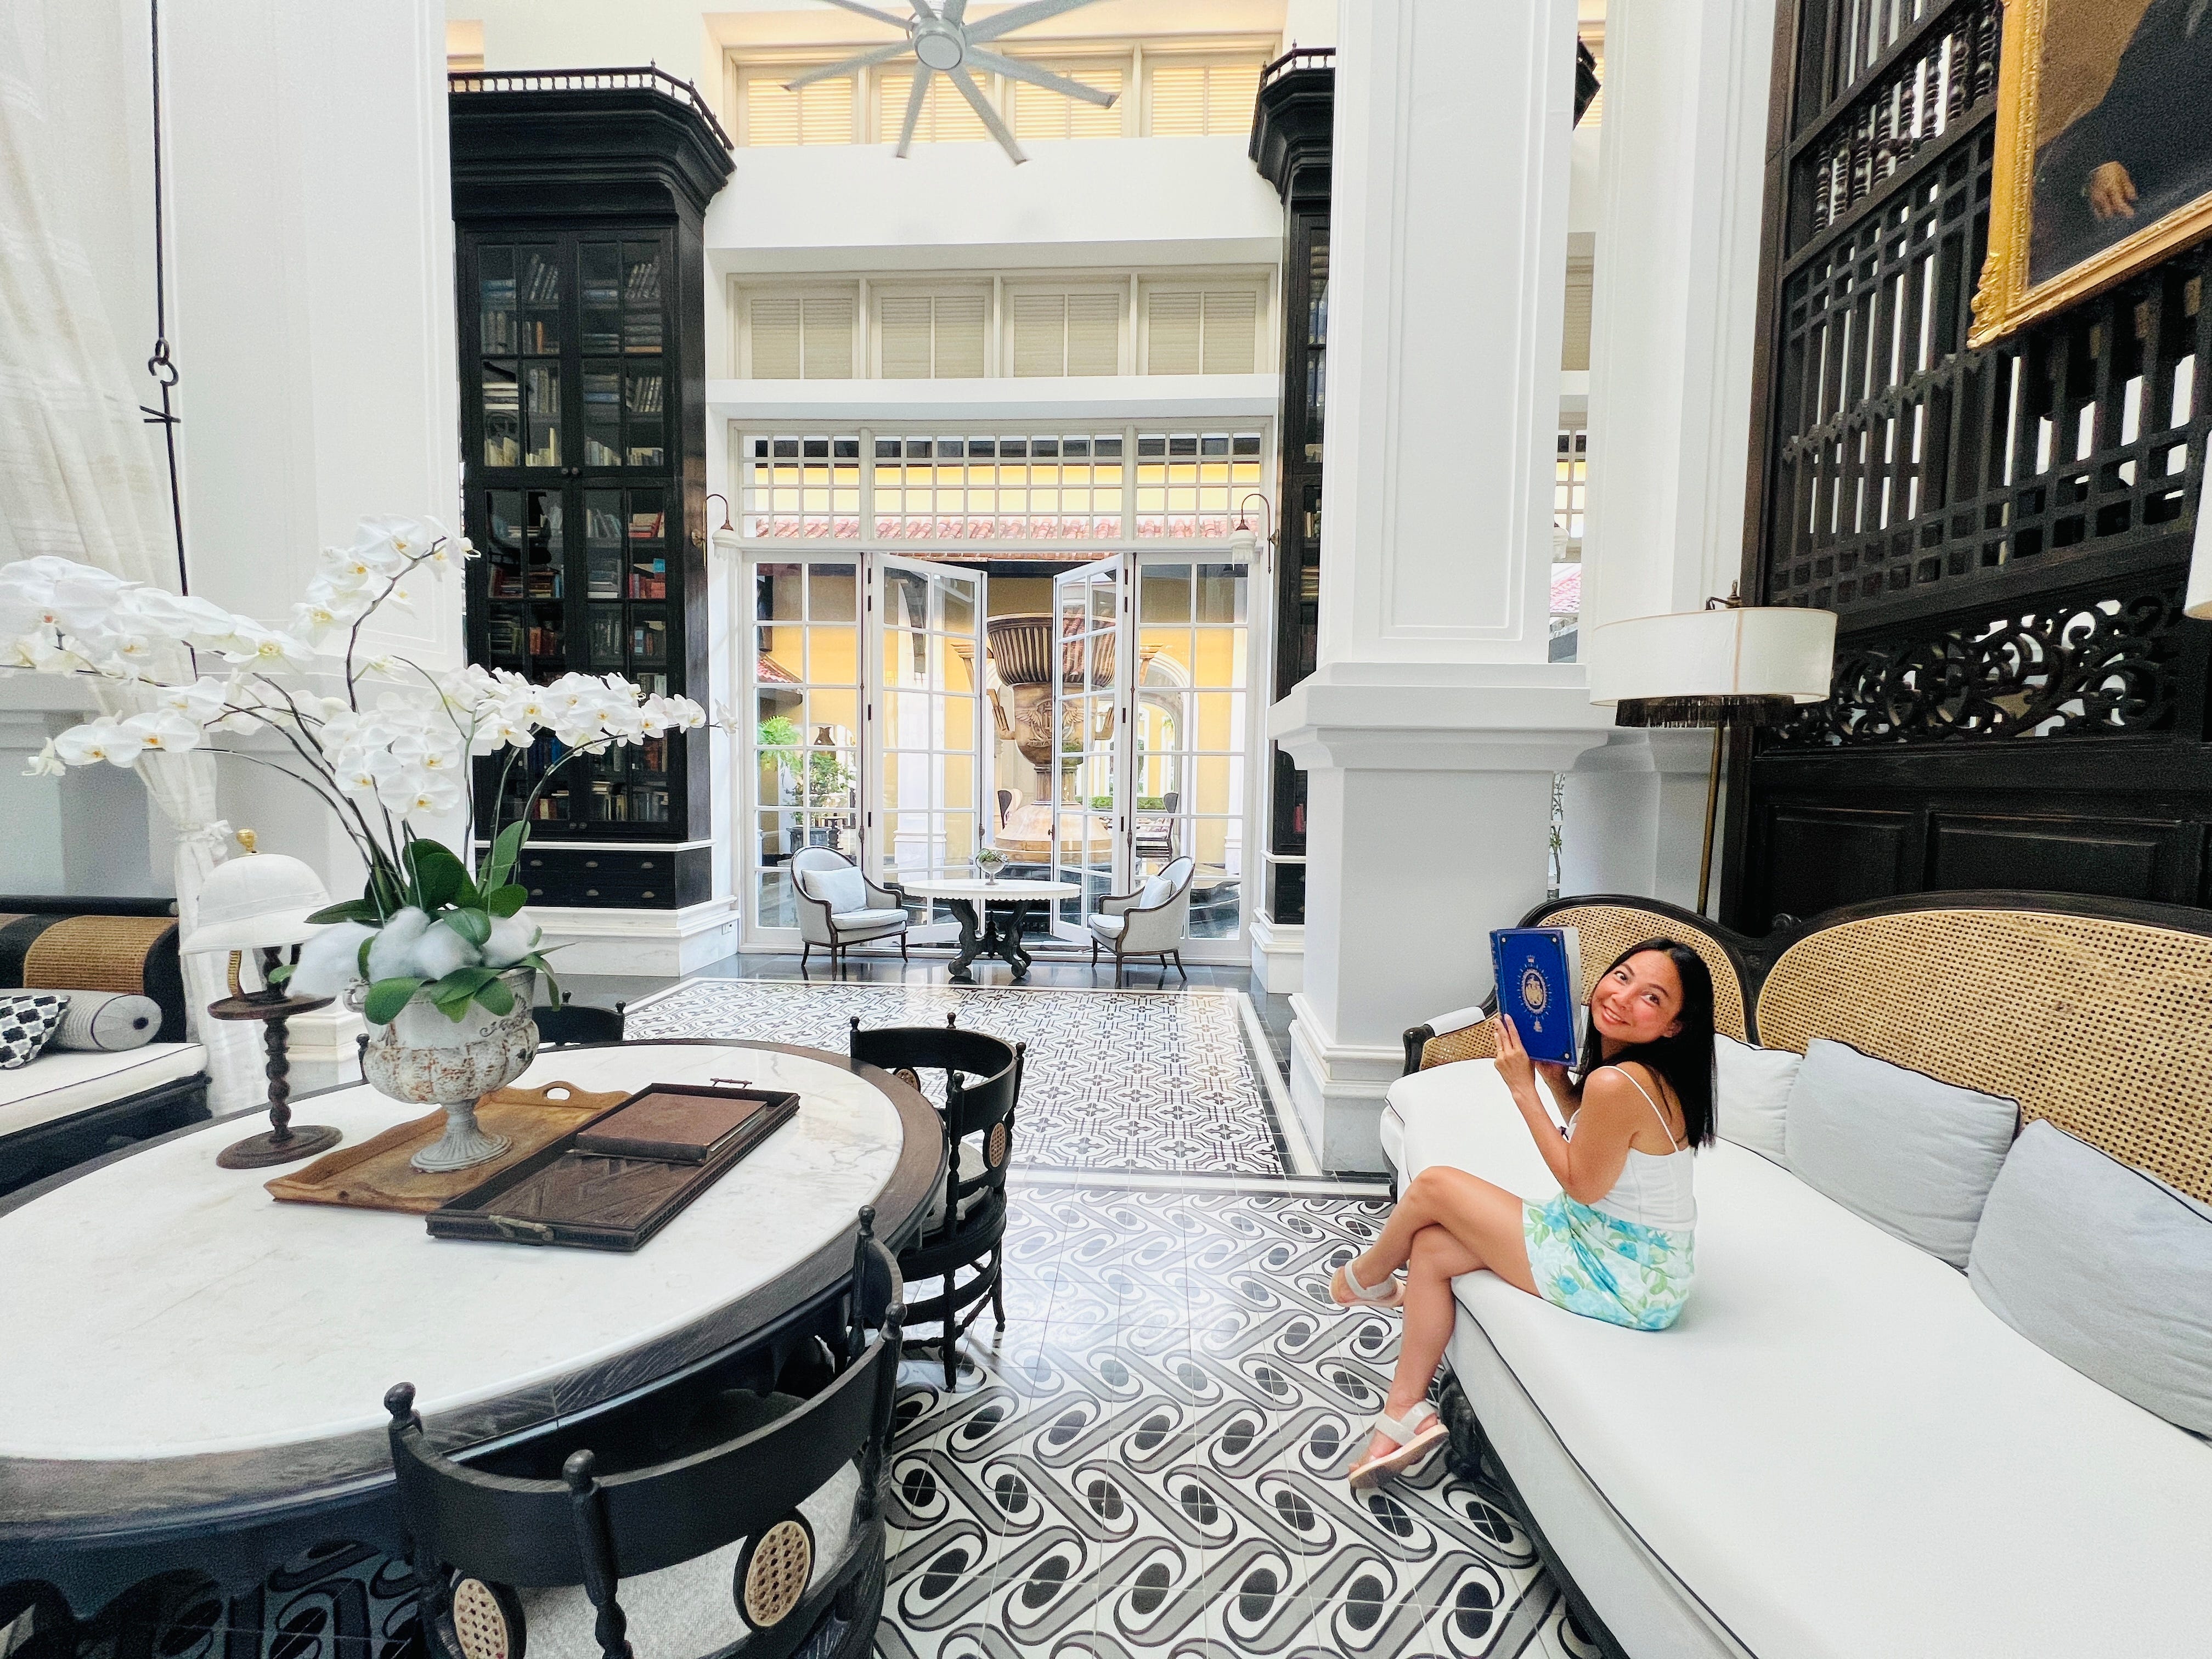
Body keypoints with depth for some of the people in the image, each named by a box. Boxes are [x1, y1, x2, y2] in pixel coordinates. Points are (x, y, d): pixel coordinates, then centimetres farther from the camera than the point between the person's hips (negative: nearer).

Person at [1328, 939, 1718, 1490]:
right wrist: (1557, 1079, -1)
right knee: (1431, 1248, 5)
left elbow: (1581, 1186, -19)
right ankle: (1406, 1412, 17)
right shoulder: (1647, 1073, 0)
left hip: (1623, 1282, -9)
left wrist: (1523, 1088, -17)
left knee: (1435, 1184, -7)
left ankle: (1366, 1279, 23)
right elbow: (1597, 1135, 14)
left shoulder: (1617, 1083, -31)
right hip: (1618, 1244, 9)